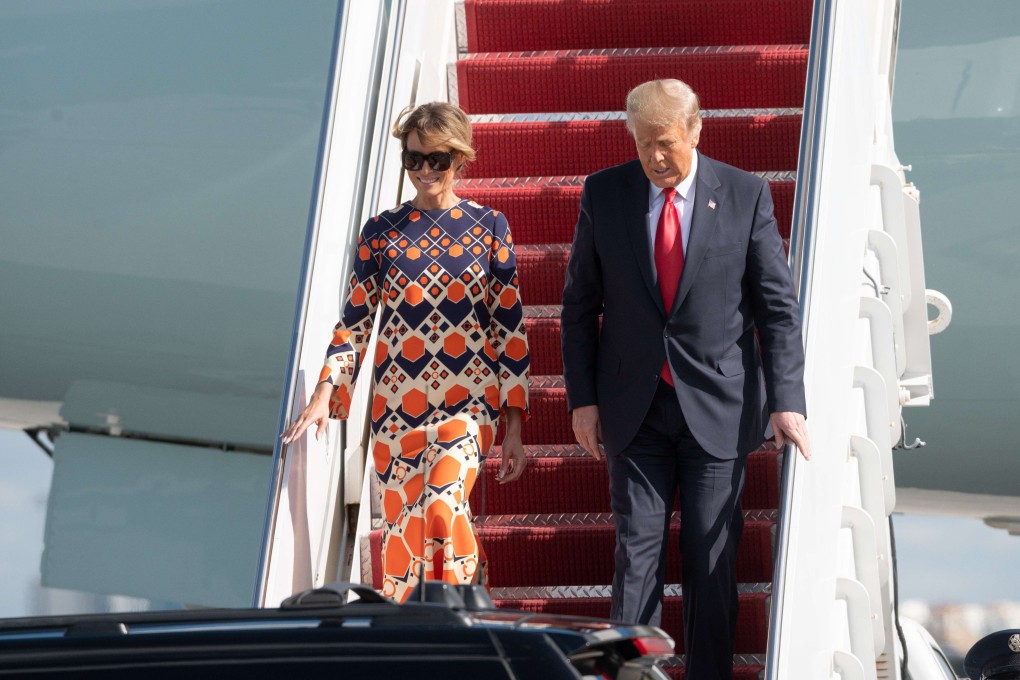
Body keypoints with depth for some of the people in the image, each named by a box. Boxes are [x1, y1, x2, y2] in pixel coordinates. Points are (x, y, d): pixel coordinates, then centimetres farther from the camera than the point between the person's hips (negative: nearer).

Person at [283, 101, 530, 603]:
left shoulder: (489, 227, 5)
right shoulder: (380, 232, 8)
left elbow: (511, 327, 5)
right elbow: (354, 322, 8)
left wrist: (515, 428, 1)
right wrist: (325, 391, -9)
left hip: (469, 399, -2)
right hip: (397, 405, 2)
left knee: (444, 503, -24)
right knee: (403, 530, 1)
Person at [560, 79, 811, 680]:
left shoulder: (746, 195, -3)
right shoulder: (604, 193, 0)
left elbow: (778, 306, -2)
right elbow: (580, 303, 6)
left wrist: (787, 400, -10)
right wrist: (582, 398, 1)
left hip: (718, 405, -1)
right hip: (636, 406, 1)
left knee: (713, 559, 4)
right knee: (637, 551, 1)